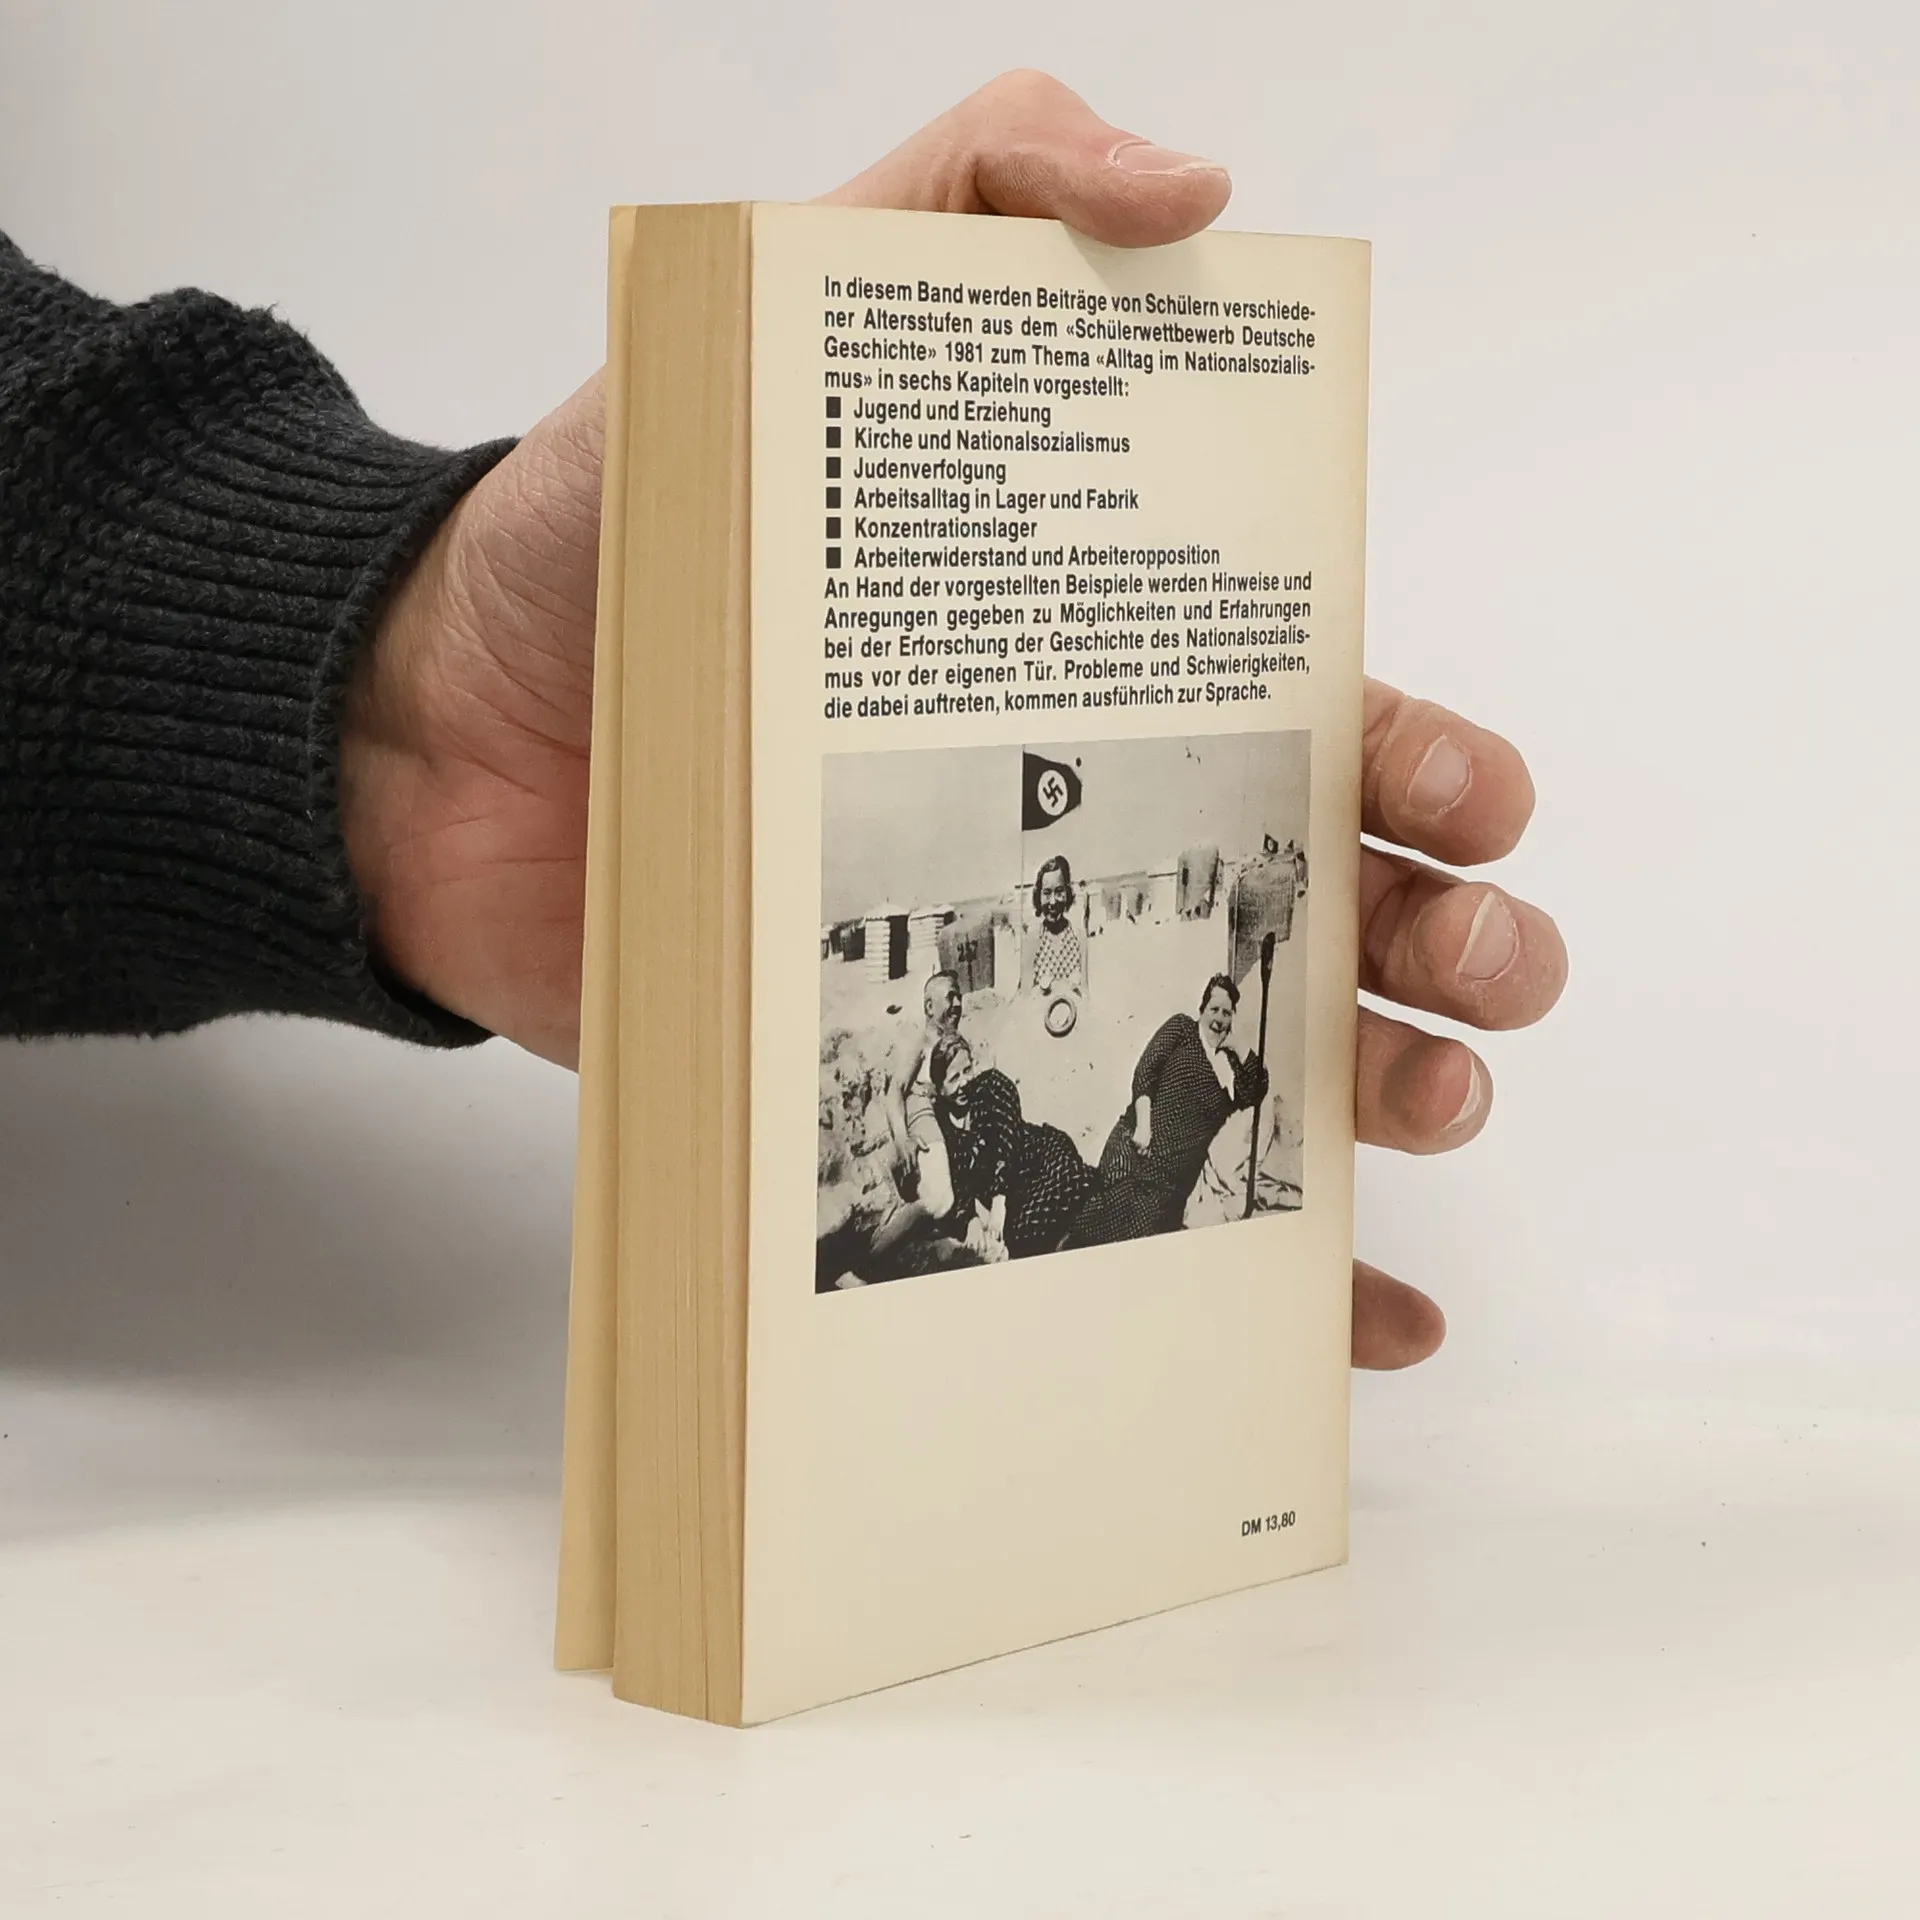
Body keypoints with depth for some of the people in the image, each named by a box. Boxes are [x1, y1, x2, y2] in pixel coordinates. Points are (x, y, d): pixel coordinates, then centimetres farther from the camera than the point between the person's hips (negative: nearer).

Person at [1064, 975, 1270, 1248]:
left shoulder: (1229, 1061, 20)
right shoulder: (1182, 1028, 7)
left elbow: (1250, 1096, 8)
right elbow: (1145, 1070, -3)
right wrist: (1143, 1125, -14)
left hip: (1178, 1173, 4)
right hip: (1139, 1152, -4)